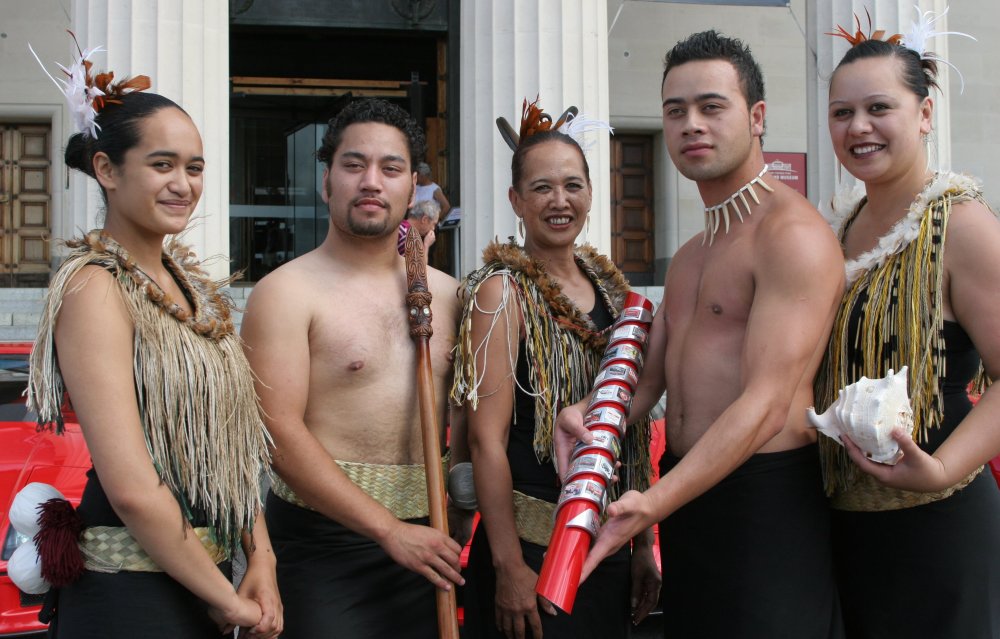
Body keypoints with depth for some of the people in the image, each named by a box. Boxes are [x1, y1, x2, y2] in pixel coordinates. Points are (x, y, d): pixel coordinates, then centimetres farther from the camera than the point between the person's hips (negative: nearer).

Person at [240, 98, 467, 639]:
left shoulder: (445, 293, 11)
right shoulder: (287, 292, -6)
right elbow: (280, 433, -14)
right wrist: (389, 529, -16)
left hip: (424, 538, 5)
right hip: (322, 538, -5)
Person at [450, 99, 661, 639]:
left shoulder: (609, 285, 9)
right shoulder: (502, 291, -9)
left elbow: (633, 427, 14)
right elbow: (487, 439, -14)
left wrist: (643, 545, 12)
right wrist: (509, 565, -17)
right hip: (532, 545, -6)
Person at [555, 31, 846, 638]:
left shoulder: (793, 234, -12)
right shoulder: (690, 256, 19)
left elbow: (767, 404, -21)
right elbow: (648, 377, 15)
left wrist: (655, 503, -29)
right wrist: (586, 415, -8)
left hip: (766, 497, -8)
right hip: (686, 491, 8)